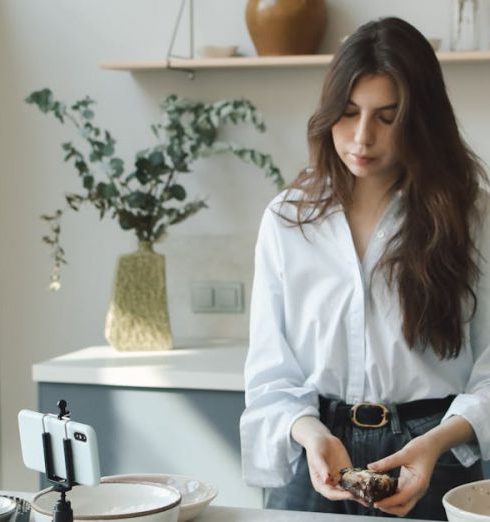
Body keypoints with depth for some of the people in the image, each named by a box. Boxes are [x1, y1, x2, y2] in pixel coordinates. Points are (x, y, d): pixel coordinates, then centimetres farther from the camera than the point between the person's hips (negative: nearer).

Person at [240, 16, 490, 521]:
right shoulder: (287, 219, 1)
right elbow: (269, 371, -1)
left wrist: (438, 441, -24)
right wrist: (308, 433, -19)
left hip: (430, 460, -1)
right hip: (312, 458, 1)